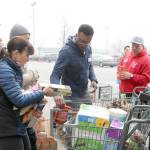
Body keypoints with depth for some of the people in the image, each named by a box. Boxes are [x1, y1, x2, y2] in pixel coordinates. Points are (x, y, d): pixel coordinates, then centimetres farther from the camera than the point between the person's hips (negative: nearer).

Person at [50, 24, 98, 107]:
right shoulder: (66, 51, -22)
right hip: (71, 97, -6)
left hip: (85, 94, 7)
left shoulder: (88, 48, -2)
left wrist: (93, 79, -5)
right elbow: (55, 75, -26)